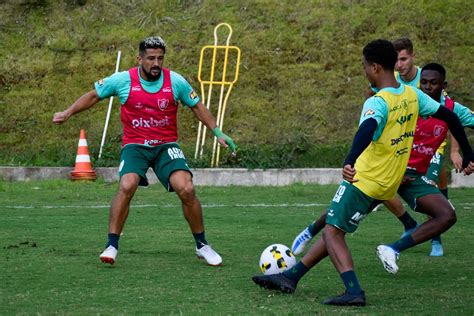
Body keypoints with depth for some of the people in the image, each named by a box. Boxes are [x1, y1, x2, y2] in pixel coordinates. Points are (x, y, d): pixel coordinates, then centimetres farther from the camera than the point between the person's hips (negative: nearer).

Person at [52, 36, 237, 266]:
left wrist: (217, 132, 7)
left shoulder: (176, 81, -3)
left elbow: (197, 106, 12)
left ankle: (202, 246, 1)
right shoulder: (122, 80, -5)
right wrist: (68, 113, 3)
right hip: (135, 146, -1)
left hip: (166, 145, 1)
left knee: (186, 189, -18)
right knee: (127, 186, -28)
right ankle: (111, 246, -17)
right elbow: (94, 96, 10)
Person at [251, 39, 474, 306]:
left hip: (365, 180, -9)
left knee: (332, 232, -2)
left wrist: (350, 162, -56)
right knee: (335, 229, 16)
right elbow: (450, 116, 12)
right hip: (388, 186, 9)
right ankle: (291, 276, 20)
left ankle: (354, 291, -18)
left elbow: (367, 129, -40)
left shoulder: (378, 102, -20)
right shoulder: (413, 95, 4)